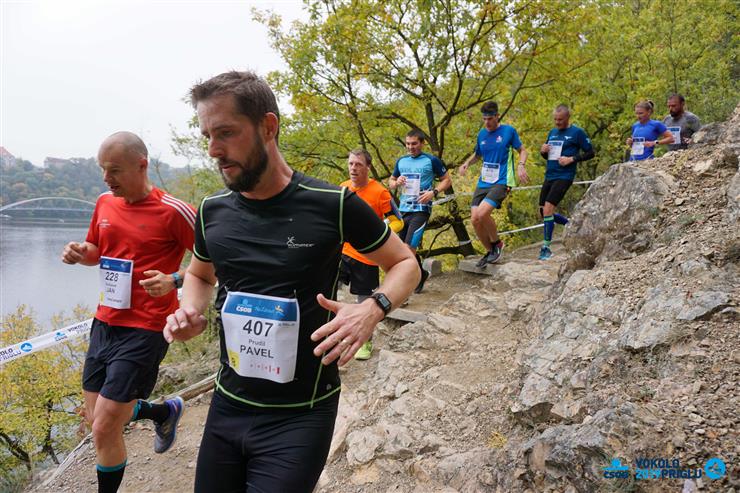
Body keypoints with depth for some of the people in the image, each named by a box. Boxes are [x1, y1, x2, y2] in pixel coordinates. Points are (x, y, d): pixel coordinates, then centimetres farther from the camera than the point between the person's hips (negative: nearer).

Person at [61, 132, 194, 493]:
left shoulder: (173, 211, -15)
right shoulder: (105, 203, 6)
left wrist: (174, 280, -24)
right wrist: (80, 253, -1)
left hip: (144, 331, -7)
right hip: (104, 324, 8)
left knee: (104, 429, -4)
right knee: (96, 419, 17)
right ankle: (165, 411, 42)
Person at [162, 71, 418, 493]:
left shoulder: (333, 205, -13)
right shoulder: (212, 211, 0)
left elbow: (405, 263, -2)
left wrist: (372, 309, -21)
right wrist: (191, 313, -2)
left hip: (301, 415, -4)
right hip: (227, 406, 5)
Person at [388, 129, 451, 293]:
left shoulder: (431, 160, -3)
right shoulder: (401, 161, 11)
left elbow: (447, 180, 2)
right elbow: (390, 183, 20)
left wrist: (434, 192, -14)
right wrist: (397, 182, -4)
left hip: (421, 210, -6)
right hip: (403, 209, 6)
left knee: (409, 248, -14)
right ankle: (421, 274, 36)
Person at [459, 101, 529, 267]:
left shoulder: (509, 131, -3)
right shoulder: (481, 134, 10)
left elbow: (522, 150, 7)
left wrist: (521, 165, -13)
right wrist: (465, 164, 6)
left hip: (501, 182, -5)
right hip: (483, 183, 6)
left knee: (482, 213, -25)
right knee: (475, 219, -5)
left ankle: (497, 243, 1)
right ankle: (490, 251, 17)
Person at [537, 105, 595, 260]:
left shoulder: (577, 132, -3)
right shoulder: (552, 132, 15)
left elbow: (590, 153, -2)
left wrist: (571, 159, -15)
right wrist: (543, 151, 1)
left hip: (564, 177, -7)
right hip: (549, 176, 8)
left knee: (548, 209, -18)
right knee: (544, 213, 8)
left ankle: (546, 247, -9)